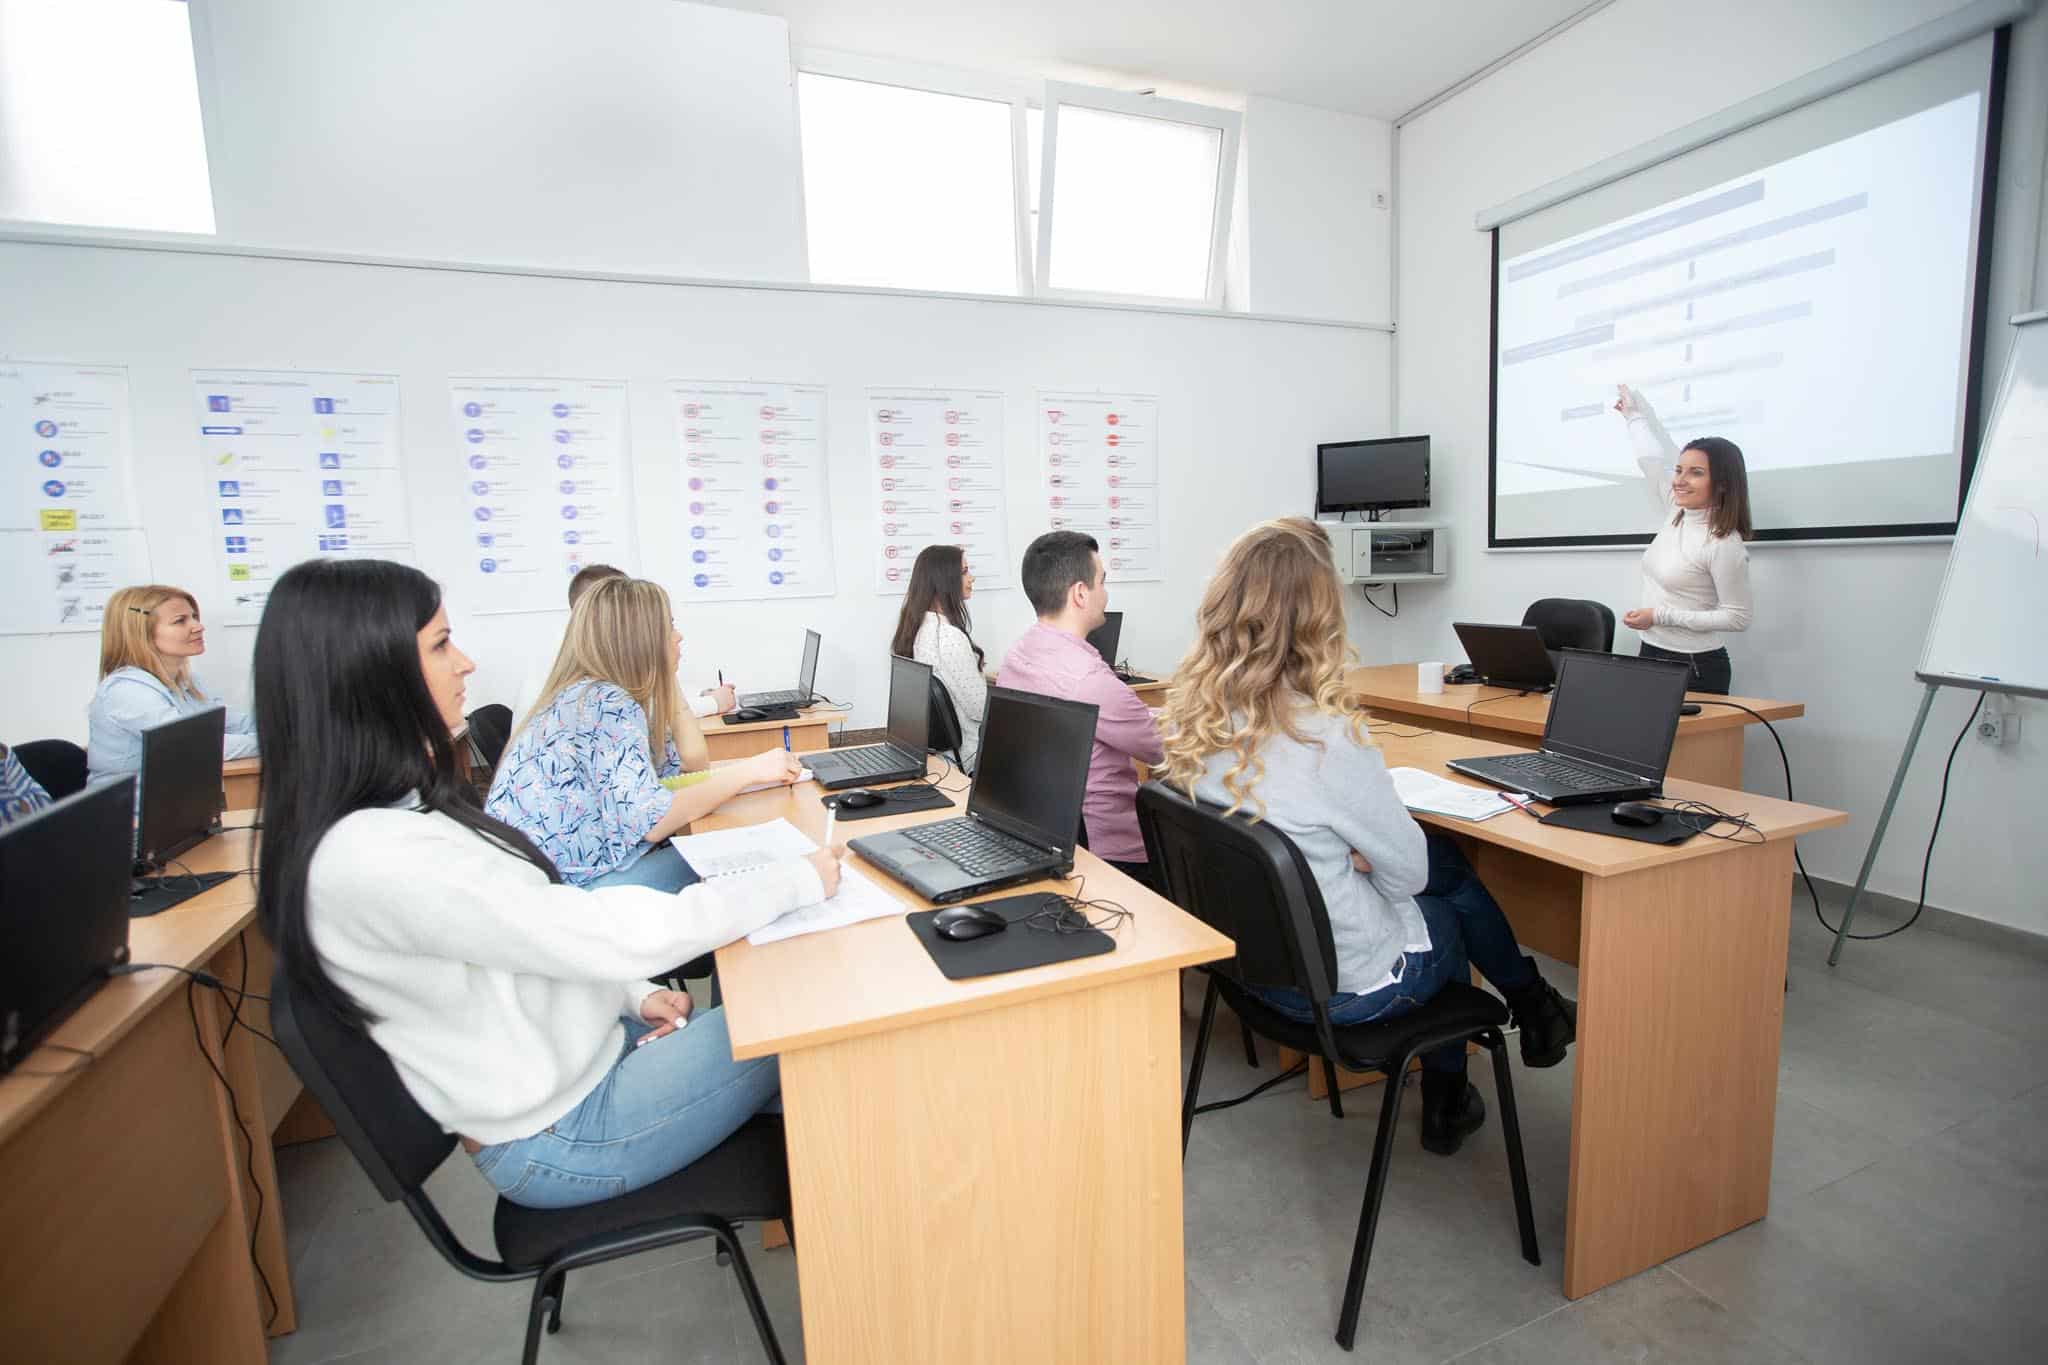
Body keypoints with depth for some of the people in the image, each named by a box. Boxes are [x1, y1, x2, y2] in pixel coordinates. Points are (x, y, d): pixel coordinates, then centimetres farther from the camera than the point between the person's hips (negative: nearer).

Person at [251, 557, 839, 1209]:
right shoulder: (373, 855, -31)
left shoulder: (397, 811, 1)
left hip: (574, 1052, 8)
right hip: (558, 1136, -8)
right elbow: (616, 936, -32)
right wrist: (800, 879, -22)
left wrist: (635, 996, 0)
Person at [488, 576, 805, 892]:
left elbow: (693, 761, 10)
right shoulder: (607, 703, -20)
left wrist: (667, 678, 10)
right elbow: (649, 822, -29)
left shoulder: (601, 694, 9)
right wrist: (749, 771, -24)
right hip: (557, 888, -9)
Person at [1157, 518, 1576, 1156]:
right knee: (1451, 914, 25)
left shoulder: (1191, 714, -12)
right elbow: (1406, 871, -15)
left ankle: (1536, 1014, 43)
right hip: (1338, 983, -6)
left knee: (1445, 862, 23)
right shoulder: (1326, 737, -32)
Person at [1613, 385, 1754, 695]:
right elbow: (1653, 461, 17)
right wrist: (1635, 412, 28)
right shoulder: (1677, 515, 4)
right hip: (1650, 655, 7)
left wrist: (1661, 616, -18)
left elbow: (1737, 618, -14)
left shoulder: (1725, 545, -16)